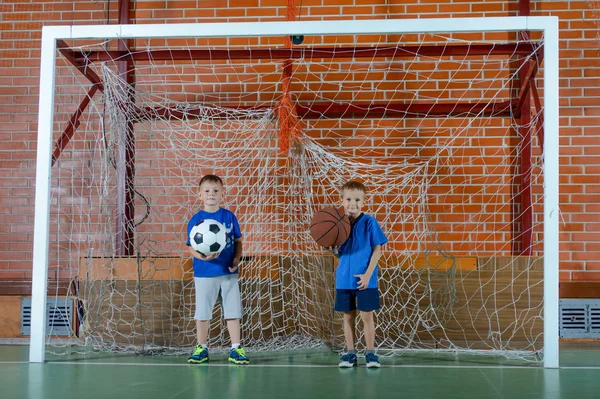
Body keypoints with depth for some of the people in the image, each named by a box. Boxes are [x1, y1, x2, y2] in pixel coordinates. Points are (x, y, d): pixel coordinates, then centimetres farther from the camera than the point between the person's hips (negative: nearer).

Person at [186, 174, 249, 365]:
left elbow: (238, 241, 9)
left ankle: (236, 349, 14)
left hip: (228, 273, 1)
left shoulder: (230, 216, 2)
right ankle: (201, 348, 22)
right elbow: (192, 247, -7)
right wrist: (201, 256, -27)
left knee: (233, 312, 5)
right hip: (204, 275, -1)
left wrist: (237, 258, -8)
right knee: (202, 313, 8)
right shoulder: (196, 220, -4)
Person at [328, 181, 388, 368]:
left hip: (365, 280, -3)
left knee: (366, 315, 1)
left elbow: (377, 250, -6)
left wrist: (368, 274, -13)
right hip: (344, 279, 4)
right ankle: (350, 353, 18)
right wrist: (332, 249, -15)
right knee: (348, 316, 9)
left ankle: (370, 353, 12)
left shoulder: (369, 222, -8)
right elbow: (339, 254, 8)